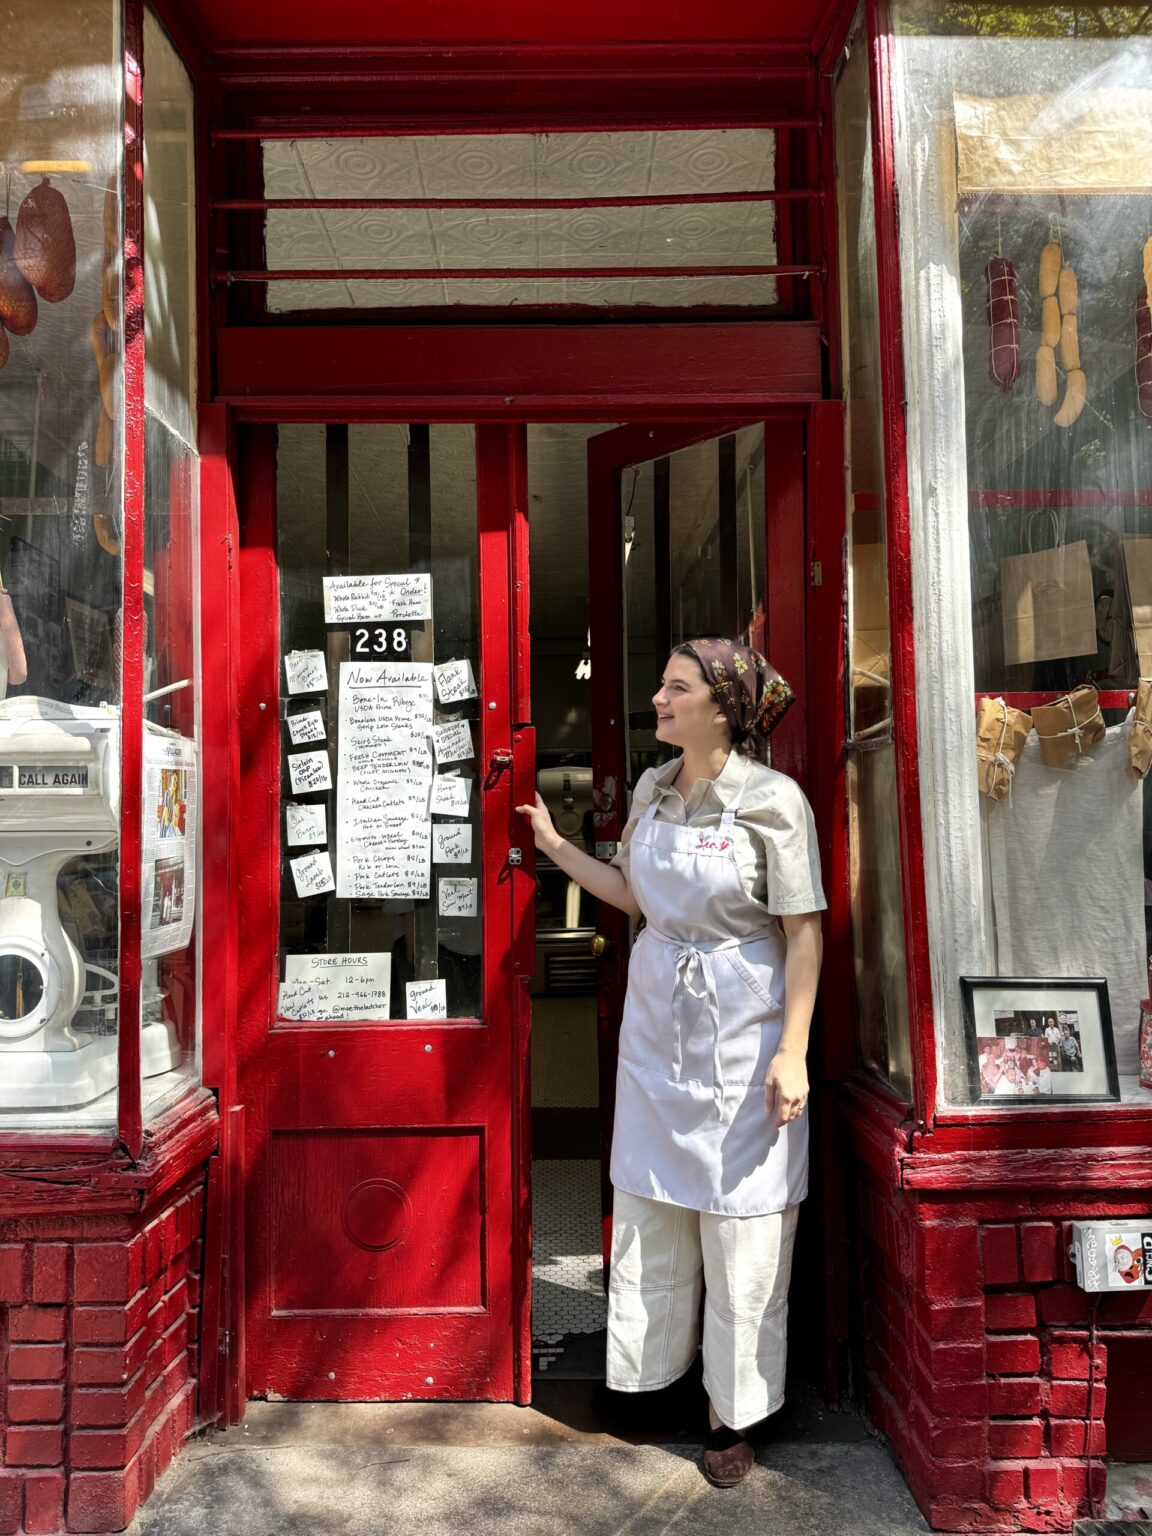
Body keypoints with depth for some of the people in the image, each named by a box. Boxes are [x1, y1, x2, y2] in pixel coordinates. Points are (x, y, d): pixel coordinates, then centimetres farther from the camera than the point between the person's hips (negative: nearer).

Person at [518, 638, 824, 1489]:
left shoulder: (773, 800, -15)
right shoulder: (653, 789, 4)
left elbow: (804, 935, -13)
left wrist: (793, 1052, -16)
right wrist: (555, 846, 9)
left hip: (739, 1036, -6)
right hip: (656, 1025, 6)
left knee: (740, 1229, 7)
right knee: (648, 1210, 18)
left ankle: (734, 1415, 26)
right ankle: (650, 1368, 40)